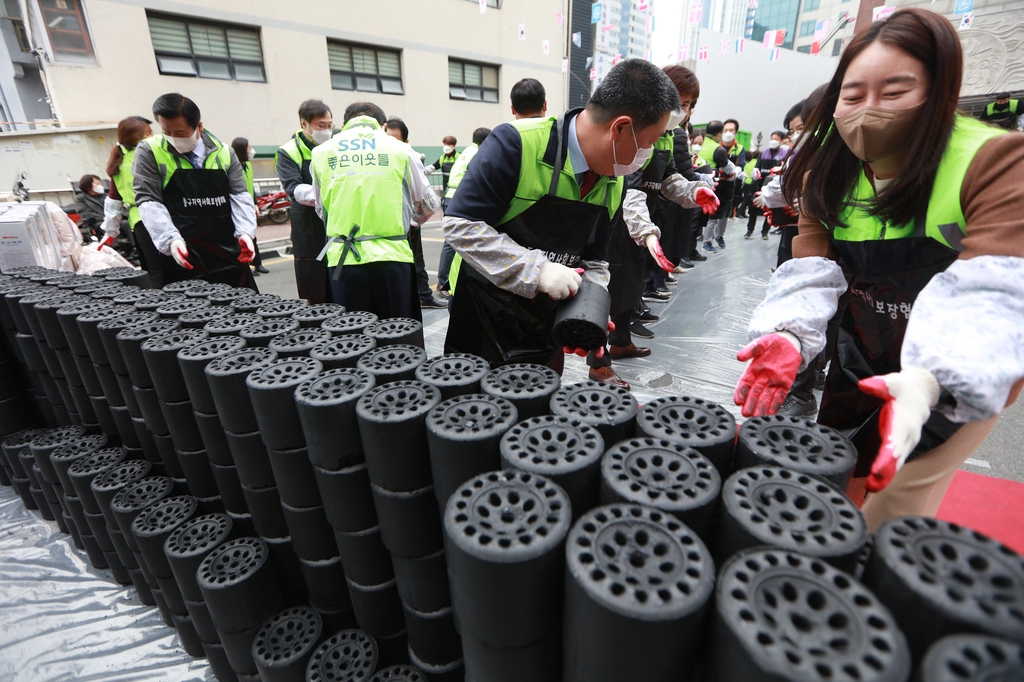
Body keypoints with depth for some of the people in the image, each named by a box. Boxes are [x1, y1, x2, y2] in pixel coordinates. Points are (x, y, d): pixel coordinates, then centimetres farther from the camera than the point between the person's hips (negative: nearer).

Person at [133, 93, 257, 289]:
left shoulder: (223, 151, 9)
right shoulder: (149, 151, 2)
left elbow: (239, 195, 7)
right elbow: (149, 201, -2)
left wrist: (245, 232, -10)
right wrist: (171, 240, -17)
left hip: (229, 253, 2)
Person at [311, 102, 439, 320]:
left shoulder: (321, 153, 10)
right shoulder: (400, 150, 5)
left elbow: (321, 210, 18)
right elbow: (428, 205, 12)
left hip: (343, 260, 2)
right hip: (391, 256, -1)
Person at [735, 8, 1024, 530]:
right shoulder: (828, 173, -4)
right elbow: (810, 270, -14)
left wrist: (929, 380, -48)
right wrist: (788, 336, -34)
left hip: (969, 377, -4)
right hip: (863, 363, 4)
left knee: (890, 514, -4)